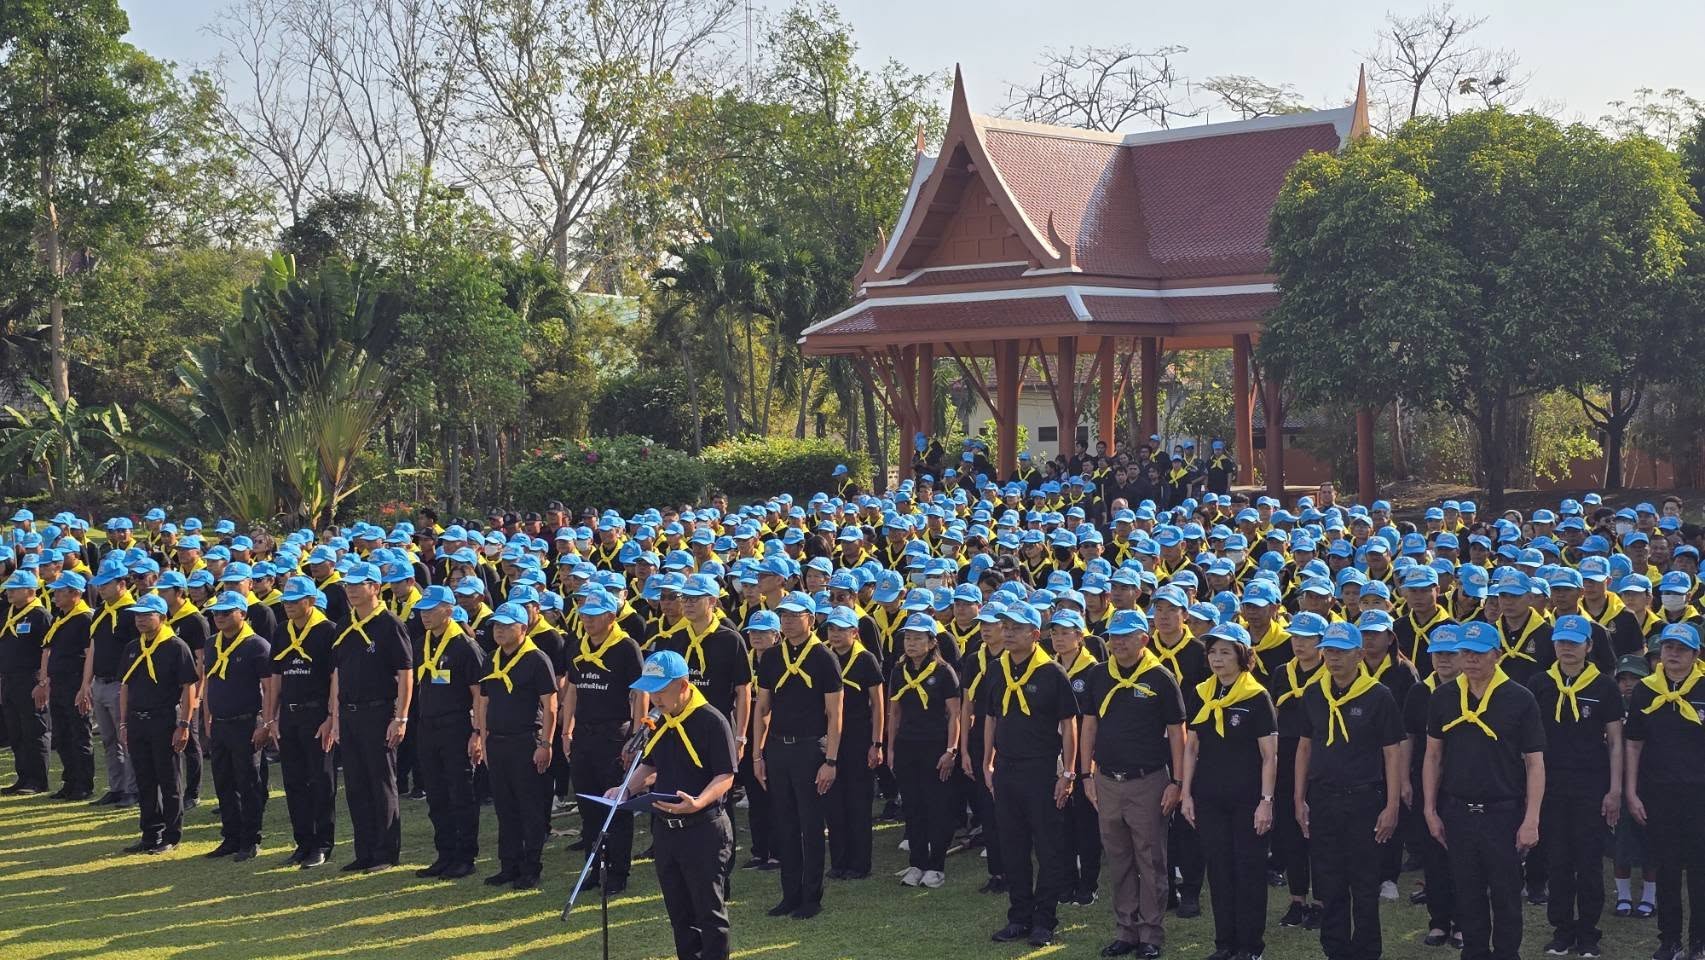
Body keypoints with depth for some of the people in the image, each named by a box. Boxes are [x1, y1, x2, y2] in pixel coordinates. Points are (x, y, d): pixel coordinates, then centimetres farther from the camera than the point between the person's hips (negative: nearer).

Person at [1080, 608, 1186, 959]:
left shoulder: (1160, 679, -6)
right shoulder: (1099, 677, 7)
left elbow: (1177, 733, -4)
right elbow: (1089, 726, 12)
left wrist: (1176, 782, -8)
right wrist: (1086, 775, 8)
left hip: (1148, 782, -4)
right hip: (1107, 782, 4)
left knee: (1150, 862, 2)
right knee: (1119, 862, 11)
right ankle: (1125, 931, 19)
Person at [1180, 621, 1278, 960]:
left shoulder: (1257, 697, -8)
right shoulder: (1202, 695, 7)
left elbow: (1269, 755, -8)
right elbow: (1191, 748, 12)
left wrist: (1266, 801, -13)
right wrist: (1186, 794, 7)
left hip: (1246, 800, -5)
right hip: (1209, 799, 5)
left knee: (1249, 870, 2)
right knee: (1218, 869, 9)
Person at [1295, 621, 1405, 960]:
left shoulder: (1378, 696, -7)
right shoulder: (1313, 695, 6)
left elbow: (1393, 753, -6)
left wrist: (1392, 807, -10)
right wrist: (1300, 799, 9)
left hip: (1364, 801, -4)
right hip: (1322, 801, 4)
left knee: (1365, 887, 4)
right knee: (1329, 886, 9)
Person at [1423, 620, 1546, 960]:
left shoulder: (1520, 699, -6)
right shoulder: (1443, 698, 4)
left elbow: (1534, 763, -6)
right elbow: (1433, 756, 9)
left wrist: (1531, 820, -11)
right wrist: (1430, 811, 4)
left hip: (1504, 813, -3)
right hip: (1457, 813, 3)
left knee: (1506, 897, 4)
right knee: (1468, 897, 11)